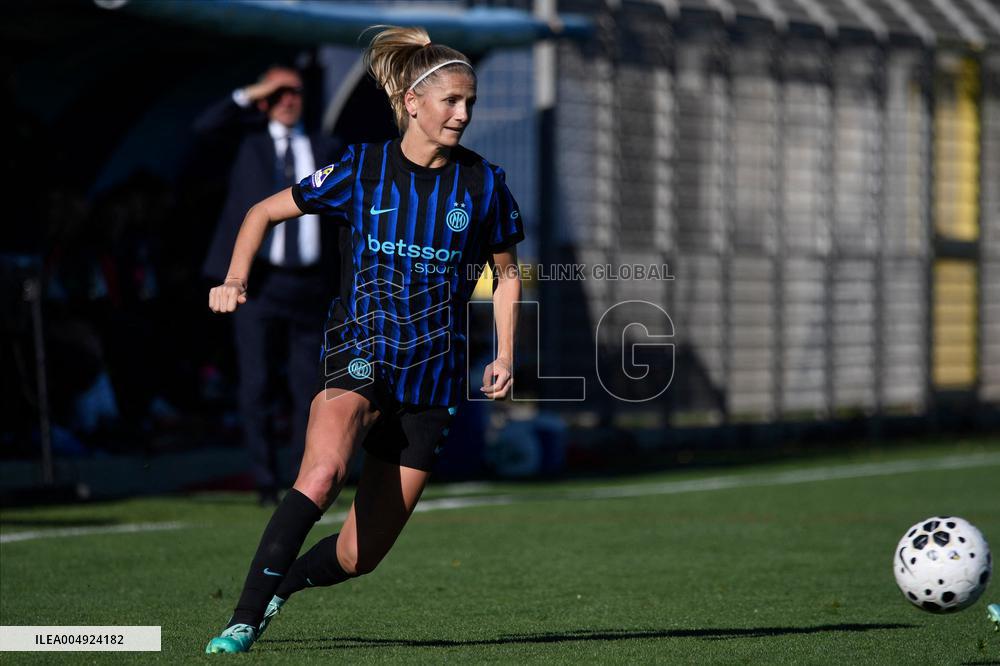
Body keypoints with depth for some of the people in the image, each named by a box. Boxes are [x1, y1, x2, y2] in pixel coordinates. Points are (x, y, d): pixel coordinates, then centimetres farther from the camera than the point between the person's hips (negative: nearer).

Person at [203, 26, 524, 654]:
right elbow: (265, 212, 10)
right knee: (324, 471, -34)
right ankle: (246, 618, -29)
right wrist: (235, 280, -5)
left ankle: (280, 583, 34)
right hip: (360, 348, -2)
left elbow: (507, 274, 16)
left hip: (433, 373, 2)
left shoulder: (484, 184, 1)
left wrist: (505, 355, 4)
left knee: (360, 556, 2)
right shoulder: (361, 169, -2)